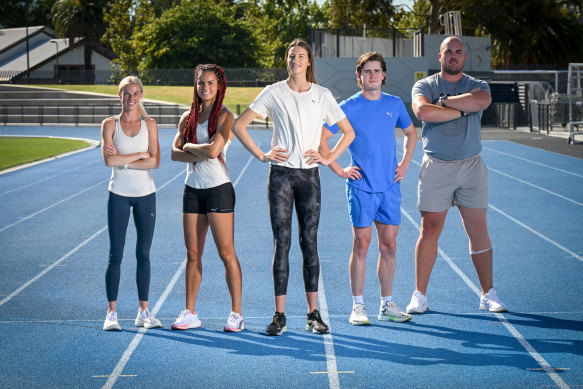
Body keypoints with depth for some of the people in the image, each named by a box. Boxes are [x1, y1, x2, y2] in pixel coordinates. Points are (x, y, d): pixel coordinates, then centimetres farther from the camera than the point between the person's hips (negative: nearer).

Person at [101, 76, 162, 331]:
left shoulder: (149, 124, 4)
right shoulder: (110, 124, 1)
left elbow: (155, 161, -8)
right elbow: (109, 160, -12)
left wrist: (124, 161, -13)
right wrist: (140, 155, -11)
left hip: (146, 195, 1)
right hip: (119, 195, -1)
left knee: (144, 254, 6)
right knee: (116, 254, -1)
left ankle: (144, 312, 13)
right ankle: (112, 312, 5)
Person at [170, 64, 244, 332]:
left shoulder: (225, 116, -6)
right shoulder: (188, 117, 11)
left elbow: (213, 149, -20)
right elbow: (175, 153, 2)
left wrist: (189, 146, -4)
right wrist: (200, 154, -13)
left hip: (219, 189, -5)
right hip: (193, 189, 5)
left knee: (226, 253, -4)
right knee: (193, 253, 8)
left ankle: (236, 314, 3)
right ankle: (190, 313, 15)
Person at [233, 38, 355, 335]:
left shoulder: (322, 95, 7)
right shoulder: (273, 93, 3)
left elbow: (348, 132, 14)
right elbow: (239, 125, 5)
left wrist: (329, 158, 2)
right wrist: (261, 155, -3)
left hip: (309, 175, 1)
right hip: (281, 173, -1)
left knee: (309, 242, 2)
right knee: (282, 241, -3)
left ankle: (313, 314, 7)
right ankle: (279, 314, 0)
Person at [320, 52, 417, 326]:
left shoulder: (395, 105, 9)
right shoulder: (349, 107, -3)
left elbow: (411, 133, 26)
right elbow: (320, 139, -4)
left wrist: (405, 164, 14)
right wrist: (339, 170, -6)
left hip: (390, 186, 4)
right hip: (360, 186, -4)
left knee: (389, 245, 5)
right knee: (361, 244, -3)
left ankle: (387, 304, 15)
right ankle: (358, 307, 5)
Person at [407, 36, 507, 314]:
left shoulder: (477, 86, 7)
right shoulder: (424, 86, 4)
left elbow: (482, 100, -18)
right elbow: (422, 111, -18)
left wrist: (444, 101, -11)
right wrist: (462, 110, -13)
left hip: (471, 166, 1)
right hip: (435, 166, -1)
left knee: (479, 231, 4)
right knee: (429, 230, -1)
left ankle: (488, 295, 14)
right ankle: (419, 296, 8)